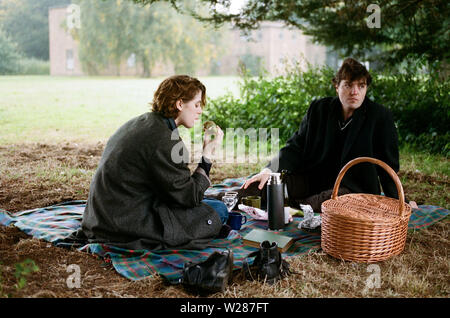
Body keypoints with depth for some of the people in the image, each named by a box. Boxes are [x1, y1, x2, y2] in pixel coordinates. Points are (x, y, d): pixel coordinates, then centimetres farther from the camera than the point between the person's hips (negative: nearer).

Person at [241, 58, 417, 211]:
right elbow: (296, 147, -1)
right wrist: (269, 170, -17)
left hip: (355, 188, -2)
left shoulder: (380, 116, -7)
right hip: (313, 179, 2)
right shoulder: (319, 108, 1)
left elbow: (388, 165, -1)